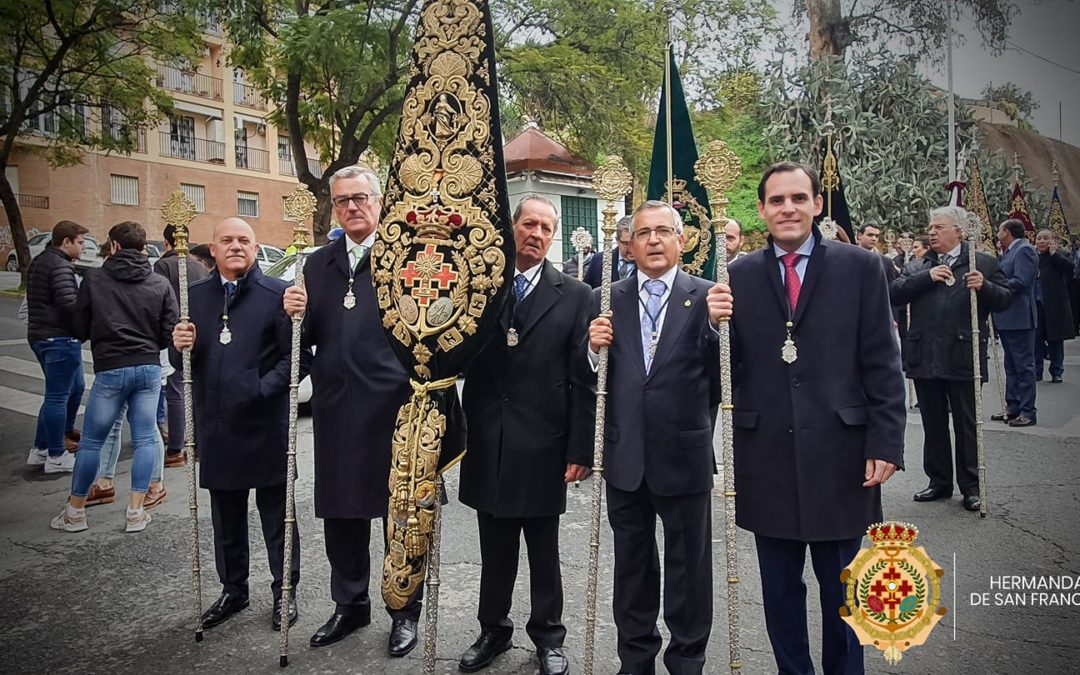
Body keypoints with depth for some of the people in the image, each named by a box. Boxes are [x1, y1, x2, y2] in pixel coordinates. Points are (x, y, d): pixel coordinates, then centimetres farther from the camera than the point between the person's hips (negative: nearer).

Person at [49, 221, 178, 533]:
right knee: (145, 440, 8)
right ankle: (136, 511, 9)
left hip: (110, 370, -2)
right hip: (149, 369, 2)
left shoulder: (94, 279, -1)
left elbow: (80, 328, 2)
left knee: (91, 441, 9)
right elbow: (171, 331, 0)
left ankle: (75, 511, 19)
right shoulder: (160, 284, 3)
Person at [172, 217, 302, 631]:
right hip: (215, 427, 5)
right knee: (226, 517, 18)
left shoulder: (276, 294, -6)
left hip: (265, 425, -4)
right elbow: (184, 362, 13)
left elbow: (295, 356, -9)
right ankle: (233, 590, 34)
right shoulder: (196, 295, 10)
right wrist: (181, 347, -8)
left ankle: (284, 593, 24)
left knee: (276, 515, 9)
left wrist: (266, 387, -21)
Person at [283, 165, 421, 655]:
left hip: (394, 406, -5)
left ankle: (405, 611, 25)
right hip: (336, 407, 5)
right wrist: (296, 315, -4)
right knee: (340, 513, 15)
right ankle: (350, 604, 34)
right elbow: (309, 337, 15)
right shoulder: (318, 263, 14)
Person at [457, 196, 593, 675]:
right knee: (494, 551, 16)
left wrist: (580, 449, -8)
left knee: (544, 553, 12)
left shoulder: (574, 296, -1)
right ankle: (494, 630, 34)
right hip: (488, 446, 2)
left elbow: (581, 378, -5)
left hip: (542, 447, -2)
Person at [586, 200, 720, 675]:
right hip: (625, 457, 3)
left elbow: (722, 372, -15)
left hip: (684, 456, -2)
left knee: (688, 566, 13)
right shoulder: (608, 300, 4)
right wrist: (594, 347, -16)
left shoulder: (706, 297, -4)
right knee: (632, 565, 17)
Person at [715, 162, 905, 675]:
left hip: (838, 453, -1)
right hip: (766, 456, 2)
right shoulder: (739, 276, 3)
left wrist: (885, 443, -6)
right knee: (779, 589, 15)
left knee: (841, 588, 15)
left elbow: (882, 364, -1)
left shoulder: (860, 267, 0)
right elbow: (730, 367, 2)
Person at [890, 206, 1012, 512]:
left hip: (963, 358, -3)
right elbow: (894, 293, -1)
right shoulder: (917, 266, 12)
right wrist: (927, 276, -11)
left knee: (967, 426, 5)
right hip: (925, 358, 3)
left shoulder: (984, 263, 5)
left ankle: (971, 487, 16)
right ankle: (939, 482, 24)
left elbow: (1005, 298, 0)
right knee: (933, 425, 12)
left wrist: (984, 287, -18)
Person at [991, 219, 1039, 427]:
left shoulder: (1023, 250, -13)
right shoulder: (1009, 252, 16)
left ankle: (1027, 412, 1)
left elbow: (1020, 281, -23)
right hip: (1007, 318, 10)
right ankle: (1012, 407, 22)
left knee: (1023, 365, -4)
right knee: (1011, 365, 14)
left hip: (1019, 317, -10)